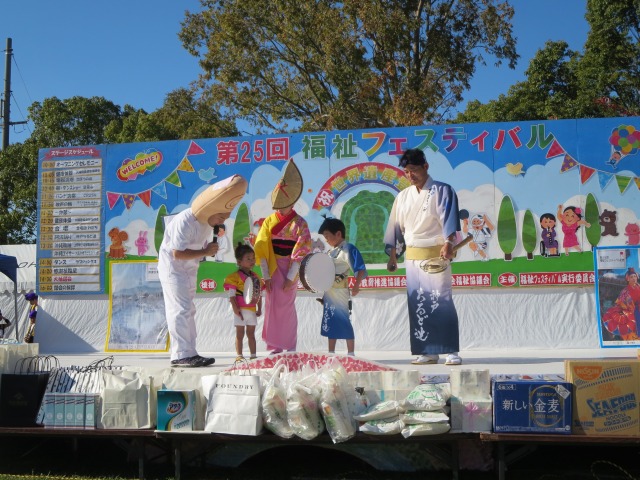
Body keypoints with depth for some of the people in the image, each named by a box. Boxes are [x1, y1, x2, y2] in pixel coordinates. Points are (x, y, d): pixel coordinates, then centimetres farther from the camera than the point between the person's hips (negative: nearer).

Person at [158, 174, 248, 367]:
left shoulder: (208, 221, -1)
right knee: (181, 310, -11)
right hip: (173, 267, -9)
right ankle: (181, 355, -10)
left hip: (189, 270, 9)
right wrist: (205, 252, -24)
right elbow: (178, 253, -27)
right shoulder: (184, 222, -27)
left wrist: (209, 249, -7)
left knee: (187, 311, 10)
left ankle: (188, 354, 15)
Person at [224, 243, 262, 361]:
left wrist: (259, 309, 11)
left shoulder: (255, 277, 10)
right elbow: (231, 295, -14)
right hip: (241, 310, -6)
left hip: (252, 310, 6)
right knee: (240, 334, 1)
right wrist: (236, 309, -19)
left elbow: (259, 294, 15)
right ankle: (239, 355, 6)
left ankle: (253, 355, 16)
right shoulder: (235, 277, -11)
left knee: (251, 334, 11)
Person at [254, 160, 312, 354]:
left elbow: (301, 252, -8)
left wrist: (291, 277, -12)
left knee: (286, 305, -4)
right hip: (273, 267, 3)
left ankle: (290, 346, 6)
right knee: (272, 304, 1)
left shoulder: (299, 224, -4)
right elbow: (261, 250, 0)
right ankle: (275, 345, 8)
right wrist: (266, 276, -7)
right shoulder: (269, 221, 3)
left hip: (290, 267, -3)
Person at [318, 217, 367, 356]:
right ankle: (331, 353, 21)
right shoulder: (331, 251, 13)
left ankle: (351, 353, 4)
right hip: (328, 292, 8)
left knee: (344, 321, -4)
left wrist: (356, 285, -30)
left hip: (340, 292, -8)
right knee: (330, 321, 12)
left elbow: (361, 269, -21)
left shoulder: (348, 249, -13)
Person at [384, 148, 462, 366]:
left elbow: (449, 220, -12)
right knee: (417, 304, 4)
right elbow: (396, 228, 18)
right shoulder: (403, 196, 14)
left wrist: (448, 244, -27)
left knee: (442, 302, -8)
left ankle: (451, 351, -3)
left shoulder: (442, 191, -1)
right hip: (412, 257, 5)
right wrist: (393, 256, 14)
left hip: (436, 255, -5)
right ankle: (428, 352, 11)